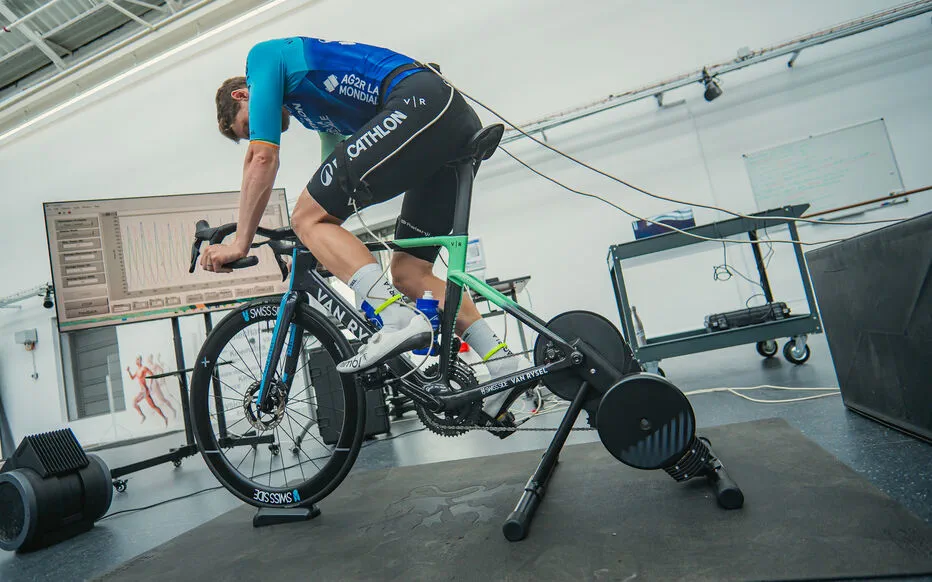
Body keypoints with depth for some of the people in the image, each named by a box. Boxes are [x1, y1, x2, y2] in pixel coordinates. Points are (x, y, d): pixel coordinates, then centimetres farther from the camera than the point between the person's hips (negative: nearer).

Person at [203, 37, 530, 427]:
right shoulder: (315, 105, 35)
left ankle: (398, 321, -21)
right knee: (408, 273, 8)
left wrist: (240, 243, 6)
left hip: (421, 104, -9)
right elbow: (336, 182, 36)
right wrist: (327, 248, 35)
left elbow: (263, 158, 2)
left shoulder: (263, 56, 12)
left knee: (307, 218, -6)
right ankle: (507, 365, 4)